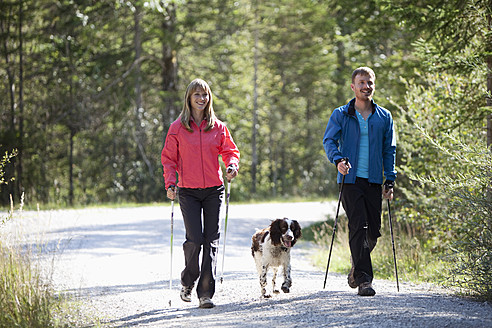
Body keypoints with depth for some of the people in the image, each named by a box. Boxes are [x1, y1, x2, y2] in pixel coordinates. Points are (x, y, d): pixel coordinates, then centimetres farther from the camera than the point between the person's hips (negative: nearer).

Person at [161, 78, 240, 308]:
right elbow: (168, 158, 5)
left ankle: (206, 292, 2)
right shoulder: (177, 128, 2)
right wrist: (170, 184, -7)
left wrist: (232, 165, -9)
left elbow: (230, 151, 13)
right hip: (188, 192, -2)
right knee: (195, 239, -12)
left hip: (213, 190, 2)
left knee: (211, 241, -2)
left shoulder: (217, 127, 7)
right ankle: (188, 282, 15)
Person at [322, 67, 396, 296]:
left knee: (373, 231, 5)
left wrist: (390, 181, 5)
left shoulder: (384, 117, 12)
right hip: (351, 180, -3)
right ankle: (363, 279, -13)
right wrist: (338, 159, -24)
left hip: (374, 181, 3)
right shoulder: (341, 115, 5)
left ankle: (357, 267, 31)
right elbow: (329, 140, -2)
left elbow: (389, 149, 13)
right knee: (358, 227, -13)